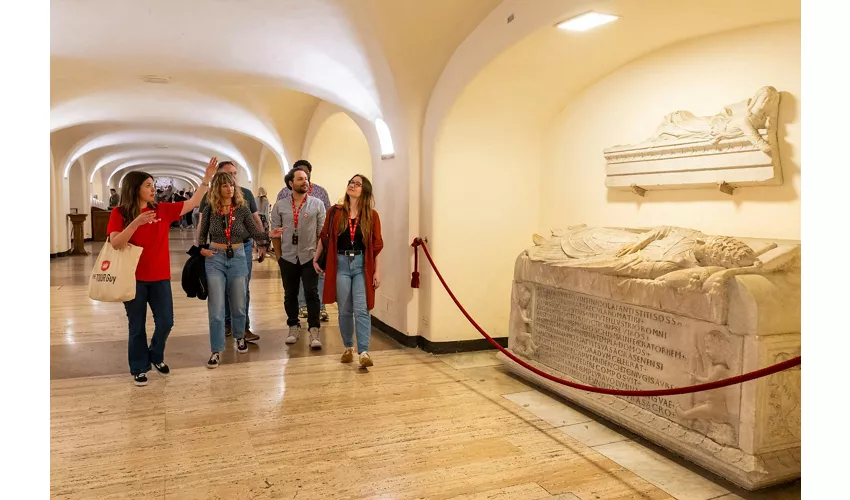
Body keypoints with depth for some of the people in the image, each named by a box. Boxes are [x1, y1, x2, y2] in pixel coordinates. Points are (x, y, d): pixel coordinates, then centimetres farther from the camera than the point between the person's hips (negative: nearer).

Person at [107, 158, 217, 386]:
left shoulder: (162, 210, 3)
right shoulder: (119, 213, -6)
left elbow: (192, 203, 2)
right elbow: (115, 243, -17)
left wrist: (207, 179, -4)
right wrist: (136, 223, -29)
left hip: (160, 277, 3)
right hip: (133, 279, -3)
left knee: (165, 321, 6)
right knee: (137, 326, 8)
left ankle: (156, 356, 33)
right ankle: (139, 368, 23)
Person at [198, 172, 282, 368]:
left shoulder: (242, 208, -4)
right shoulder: (209, 209, -3)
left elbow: (254, 232, -4)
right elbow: (202, 233, 9)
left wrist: (269, 235, -22)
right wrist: (201, 248, -7)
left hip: (238, 258, 1)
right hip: (215, 259, -1)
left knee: (238, 304, 12)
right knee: (216, 307, -1)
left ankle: (239, 336, 38)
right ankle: (216, 351, 7)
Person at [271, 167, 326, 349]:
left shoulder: (317, 204, 0)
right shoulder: (280, 206, 3)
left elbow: (322, 232, 1)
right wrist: (279, 256, 4)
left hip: (309, 257, -2)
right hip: (288, 258, 2)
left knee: (312, 294, -3)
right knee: (290, 295, 11)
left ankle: (314, 331, 4)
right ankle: (294, 327, 26)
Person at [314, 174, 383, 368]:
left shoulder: (371, 215, -1)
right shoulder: (336, 212, 2)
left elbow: (377, 245, 0)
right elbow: (324, 237, 12)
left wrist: (377, 271, -3)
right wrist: (315, 260, 15)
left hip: (362, 265, -1)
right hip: (341, 264, 1)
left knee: (361, 309, -7)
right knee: (345, 310, 9)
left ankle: (364, 352, -6)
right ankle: (348, 348, 24)